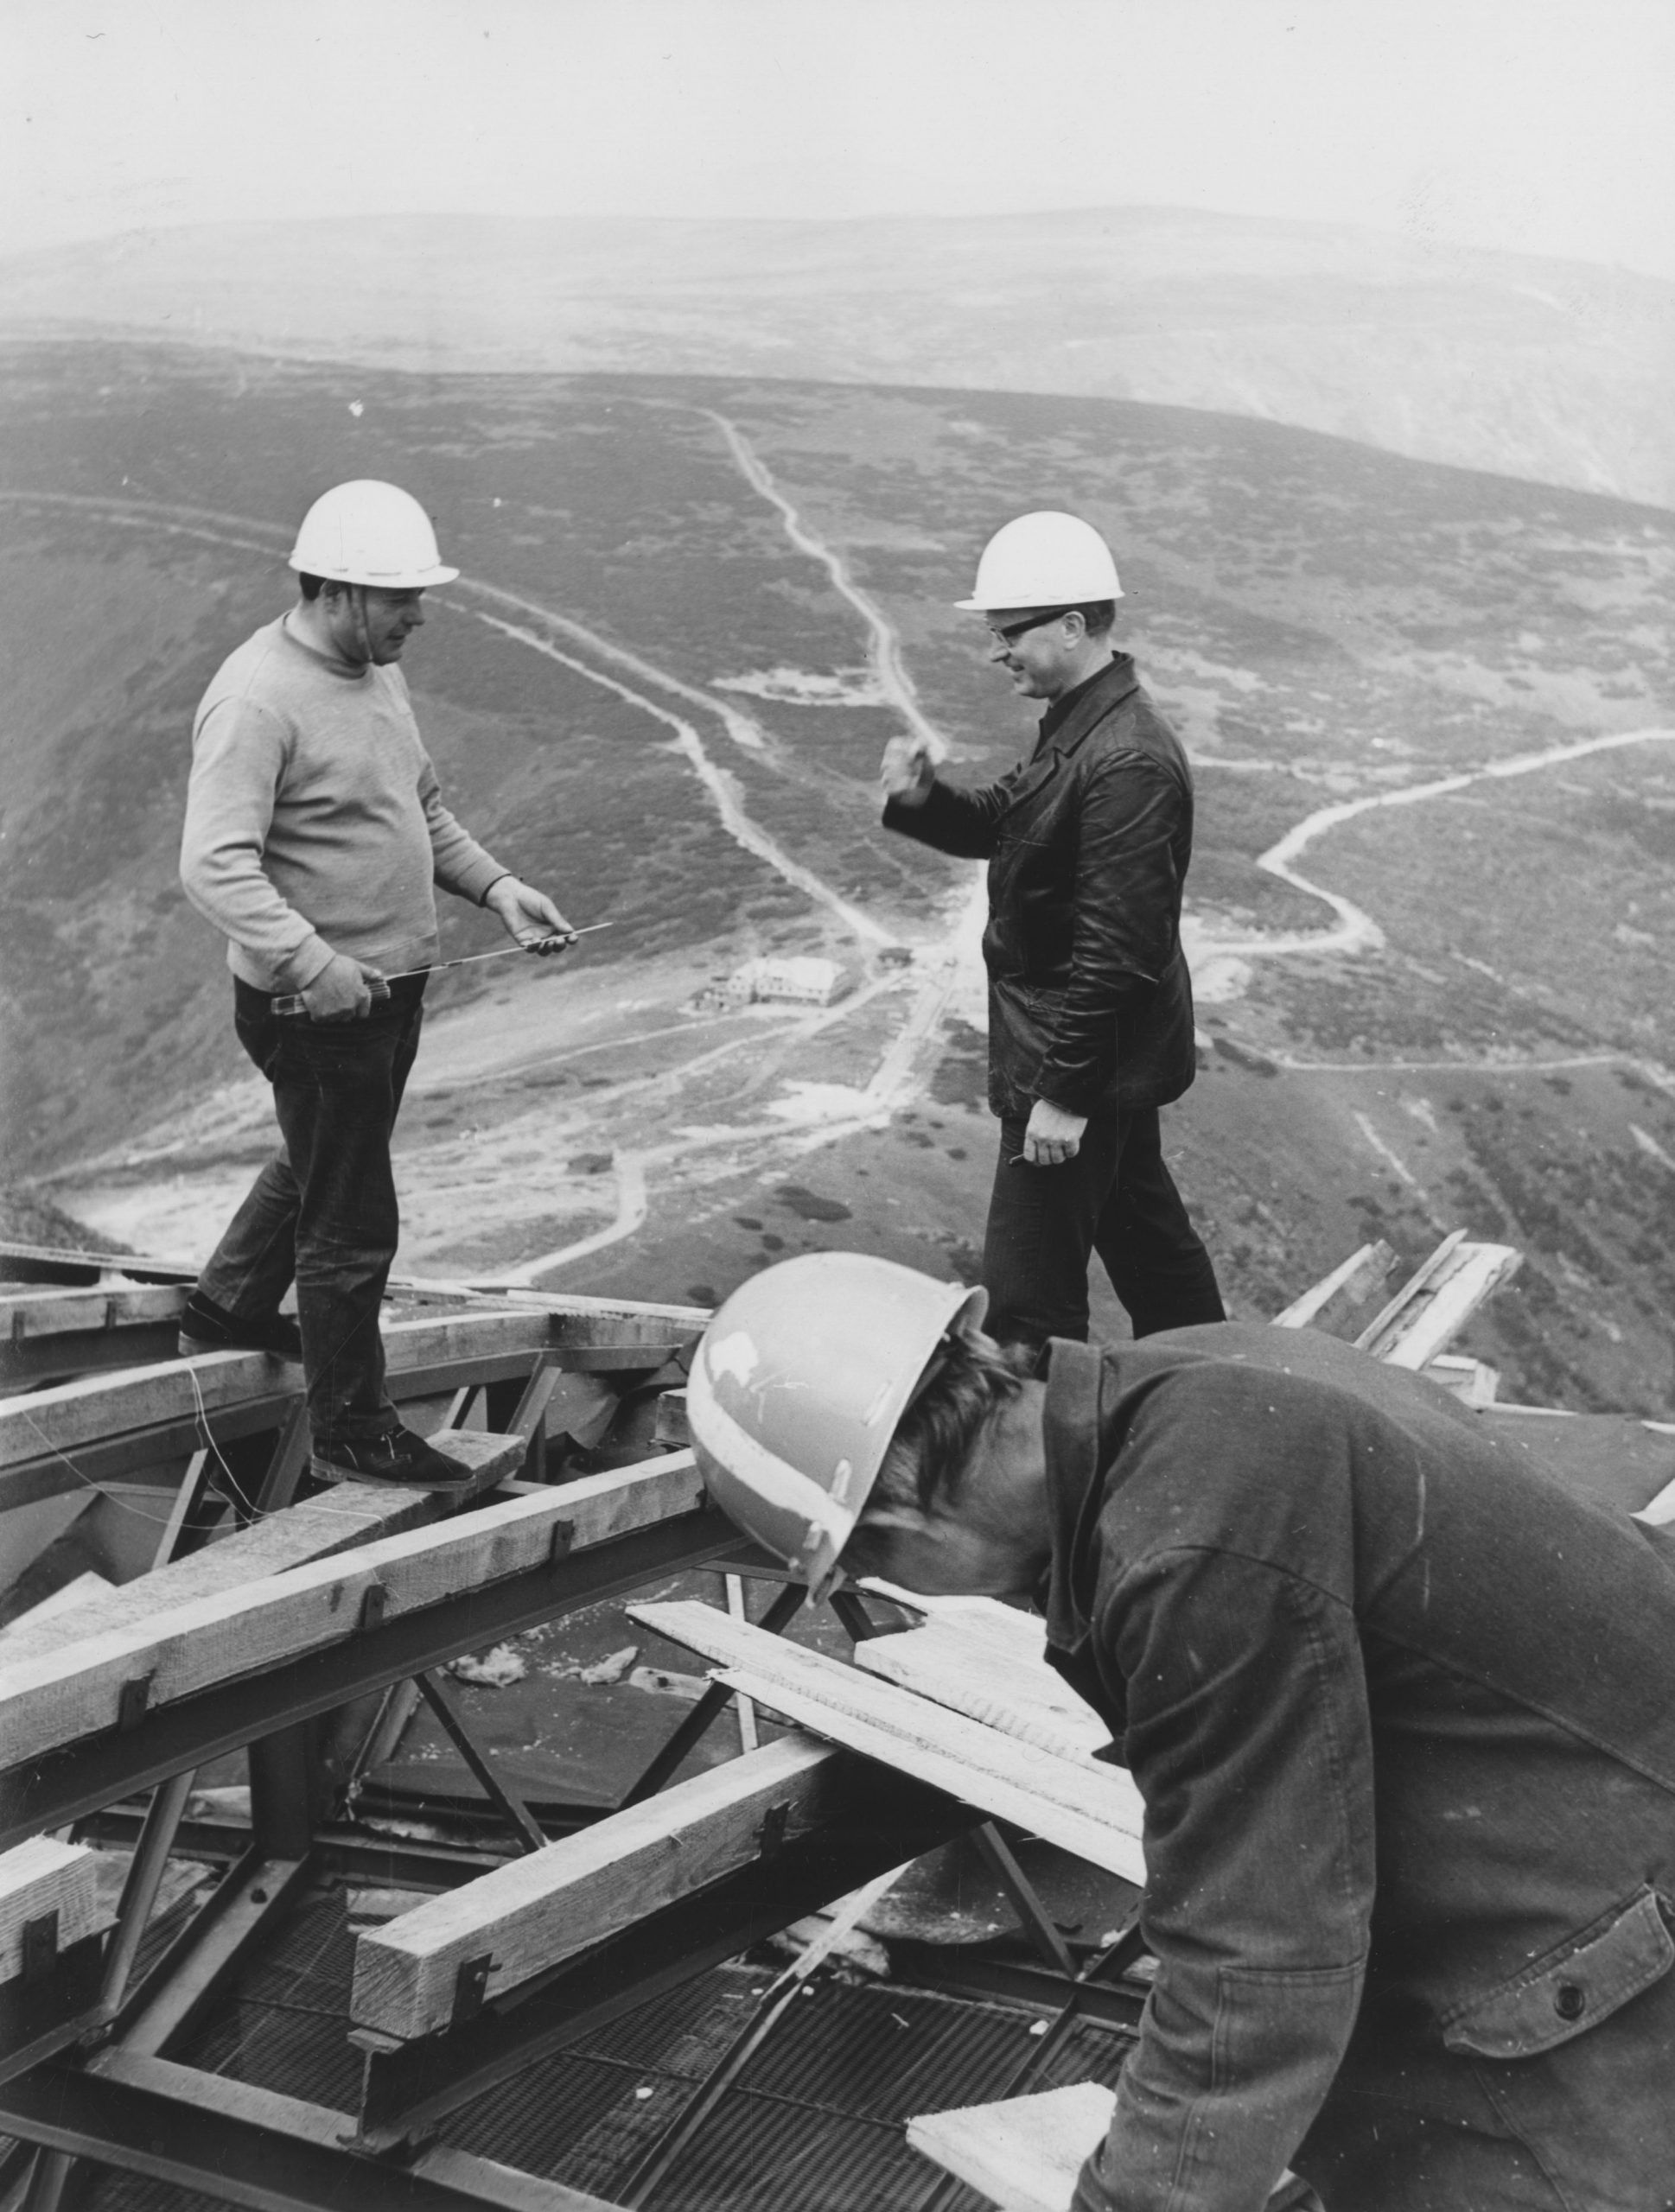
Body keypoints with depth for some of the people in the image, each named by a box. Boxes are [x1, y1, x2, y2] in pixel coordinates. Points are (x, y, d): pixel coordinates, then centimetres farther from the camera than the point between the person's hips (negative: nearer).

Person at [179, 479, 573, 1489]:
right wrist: (311, 961, -39)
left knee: (318, 1164, 28)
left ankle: (228, 1312, 51)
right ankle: (353, 1432, 17)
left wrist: (494, 884, 4)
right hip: (316, 1002, -10)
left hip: (392, 986, 10)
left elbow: (423, 808, 18)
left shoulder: (378, 672, 7)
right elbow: (215, 864, -29)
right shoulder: (257, 698, -22)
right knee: (352, 1223, 1)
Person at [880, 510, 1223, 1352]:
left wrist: (1065, 1091, -25)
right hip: (1114, 1058, 11)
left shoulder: (1127, 764, -26)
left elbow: (1117, 952, -27)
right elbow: (1002, 825, 16)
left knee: (1026, 1293, -3)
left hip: (1082, 1059, -11)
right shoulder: (1079, 724, 7)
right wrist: (925, 799, -5)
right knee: (1142, 1226, 25)